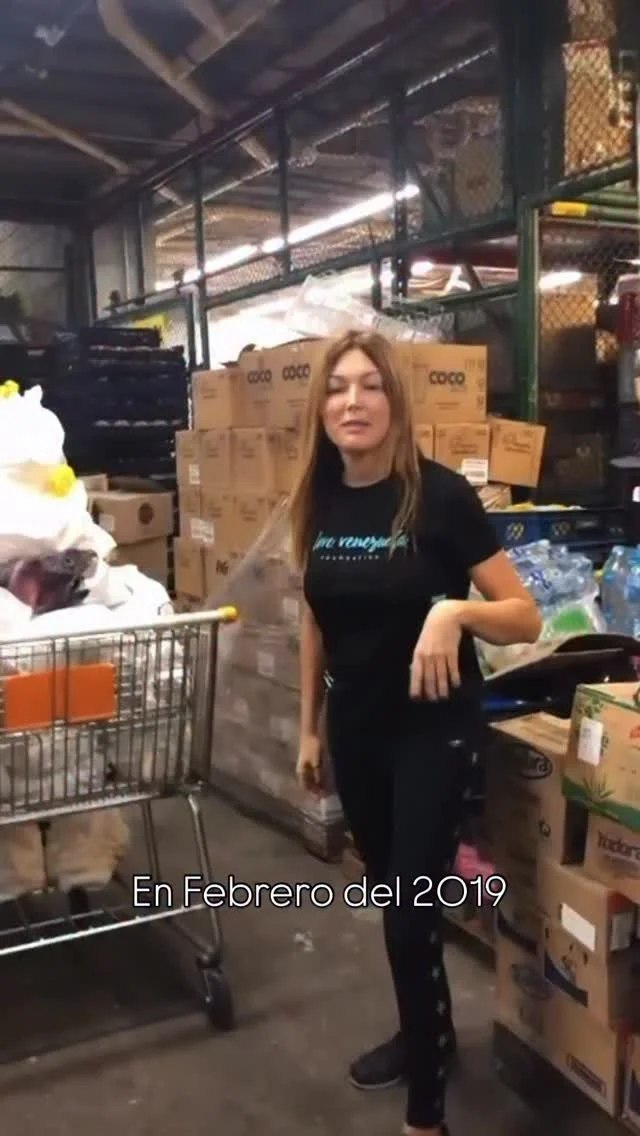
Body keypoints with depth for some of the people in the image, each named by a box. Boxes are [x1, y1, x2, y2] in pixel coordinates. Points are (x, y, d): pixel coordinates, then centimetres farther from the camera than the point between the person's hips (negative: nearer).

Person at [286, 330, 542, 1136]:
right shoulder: (320, 502, 0)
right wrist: (309, 728, 13)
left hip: (433, 729, -5)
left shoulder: (440, 496, -16)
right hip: (355, 728, 6)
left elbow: (525, 616, -14)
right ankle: (426, 1031, 45)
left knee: (410, 913, -2)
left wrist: (455, 611, -33)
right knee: (391, 892, 20)